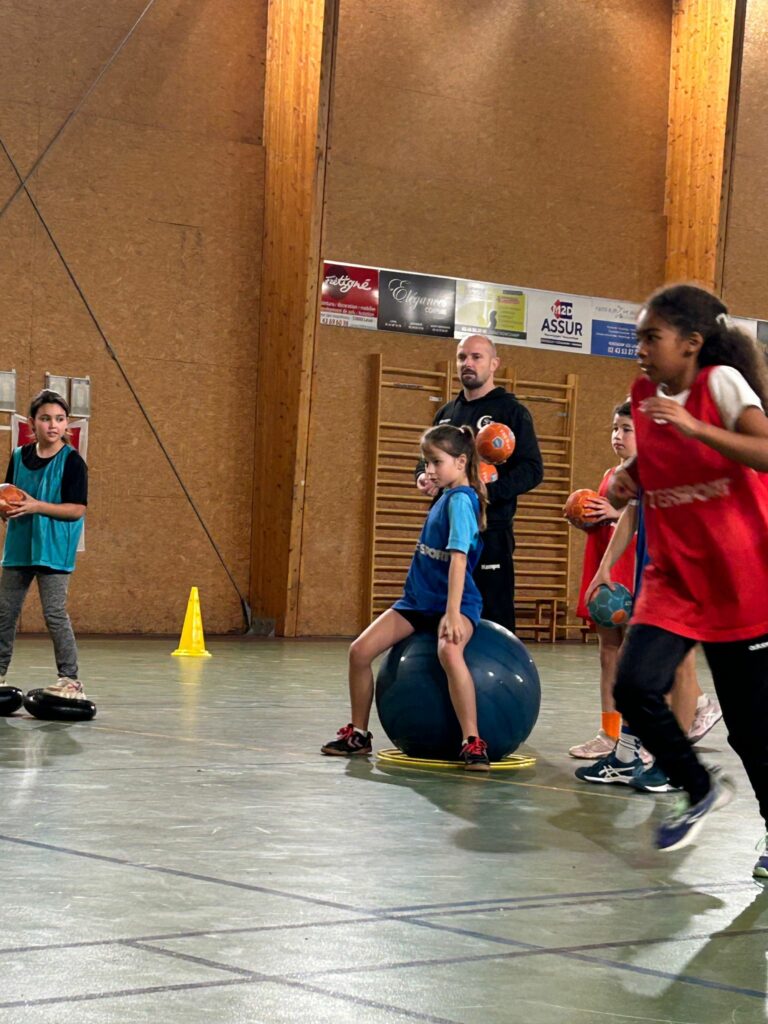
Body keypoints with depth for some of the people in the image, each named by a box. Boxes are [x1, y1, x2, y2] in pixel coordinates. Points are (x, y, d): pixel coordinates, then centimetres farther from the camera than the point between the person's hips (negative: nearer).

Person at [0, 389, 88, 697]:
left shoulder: (71, 461, -9)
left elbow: (77, 509, -14)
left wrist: (37, 506, -22)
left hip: (53, 549, -6)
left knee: (55, 614, -7)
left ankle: (70, 680, -1)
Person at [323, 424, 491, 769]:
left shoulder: (460, 499, -15)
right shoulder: (444, 497, 11)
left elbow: (458, 557, -26)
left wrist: (452, 614, -34)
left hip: (454, 601, -8)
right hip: (418, 599, 8)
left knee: (449, 652, -39)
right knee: (360, 650, -6)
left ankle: (472, 742, -33)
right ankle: (358, 734, 12)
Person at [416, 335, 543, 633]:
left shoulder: (511, 411, -1)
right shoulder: (445, 414, 18)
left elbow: (532, 470, -9)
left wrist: (489, 490, -23)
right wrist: (424, 477, 4)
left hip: (490, 531, -6)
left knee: (494, 616, -8)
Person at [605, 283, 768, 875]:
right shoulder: (644, 396, 6)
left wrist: (696, 427, -32)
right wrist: (629, 477, 3)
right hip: (673, 577, 5)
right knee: (635, 687, -16)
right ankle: (700, 790, 9)